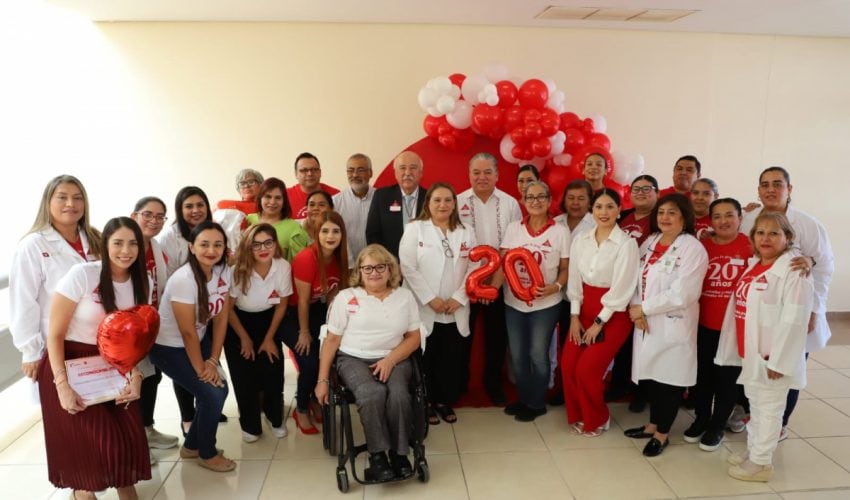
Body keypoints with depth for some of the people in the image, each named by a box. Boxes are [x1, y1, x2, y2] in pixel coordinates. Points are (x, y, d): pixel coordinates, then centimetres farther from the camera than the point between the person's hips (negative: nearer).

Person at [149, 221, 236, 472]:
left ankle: (192, 445, 24)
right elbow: (187, 332, -23)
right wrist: (201, 369, -14)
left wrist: (213, 360, -8)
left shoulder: (225, 273, -9)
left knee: (220, 388, 0)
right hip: (168, 347, -7)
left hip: (195, 343, 7)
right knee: (211, 394, -10)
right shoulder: (184, 279, -28)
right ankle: (207, 453, 16)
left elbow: (221, 319, -4)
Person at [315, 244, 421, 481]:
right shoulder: (346, 297, 4)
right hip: (354, 359, -1)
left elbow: (414, 338, 7)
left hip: (394, 359, 1)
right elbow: (332, 340, 5)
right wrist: (322, 380, 0)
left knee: (399, 395, -30)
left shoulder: (405, 296, 8)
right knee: (372, 393, -33)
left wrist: (390, 360, -10)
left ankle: (399, 453, -10)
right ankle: (377, 455, -16)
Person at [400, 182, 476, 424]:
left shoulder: (466, 232, 10)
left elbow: (473, 269, 4)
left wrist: (459, 298, -8)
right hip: (423, 309, -3)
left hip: (456, 311, 3)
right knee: (425, 358, 5)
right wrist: (430, 299, -13)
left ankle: (445, 401, 27)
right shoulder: (415, 229, 0)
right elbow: (408, 268, -9)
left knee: (453, 359, 7)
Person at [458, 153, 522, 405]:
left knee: (497, 333, 11)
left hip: (499, 280, 1)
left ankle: (493, 383, 31)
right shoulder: (458, 202, -3)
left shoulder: (510, 203, 1)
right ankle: (459, 382, 29)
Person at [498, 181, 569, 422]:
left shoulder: (560, 231, -4)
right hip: (514, 302, 3)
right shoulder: (513, 228, 1)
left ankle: (537, 403, 27)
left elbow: (565, 269, 0)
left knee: (537, 354, 7)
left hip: (545, 304, -3)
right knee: (517, 355, 13)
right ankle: (523, 398, 34)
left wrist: (555, 287, -20)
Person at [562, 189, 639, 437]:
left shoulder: (626, 243, -13)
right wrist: (574, 316, -2)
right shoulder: (580, 240, 2)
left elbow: (621, 289, -14)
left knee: (587, 369, -8)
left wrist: (599, 323, -12)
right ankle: (577, 415, 24)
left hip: (613, 314, -5)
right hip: (585, 309, 5)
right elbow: (574, 279, 3)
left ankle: (597, 419, 19)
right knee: (568, 365, -1)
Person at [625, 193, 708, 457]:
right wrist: (635, 309, -8)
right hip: (646, 323, 6)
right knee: (649, 374, 14)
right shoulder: (649, 243, 9)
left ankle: (662, 433, 23)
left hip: (674, 326, -6)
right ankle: (653, 424, 34)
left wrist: (643, 308, -13)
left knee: (669, 378, 5)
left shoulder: (693, 249, -11)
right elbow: (637, 279, 8)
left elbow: (682, 294, -19)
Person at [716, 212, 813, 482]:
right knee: (755, 405, 20)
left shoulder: (794, 271, -16)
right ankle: (753, 451, 35)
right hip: (749, 353, 8)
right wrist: (742, 349, 13)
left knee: (768, 408, 6)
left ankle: (761, 463, 19)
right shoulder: (753, 267, 10)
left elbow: (794, 320, -21)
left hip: (772, 356, -8)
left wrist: (777, 359, -21)